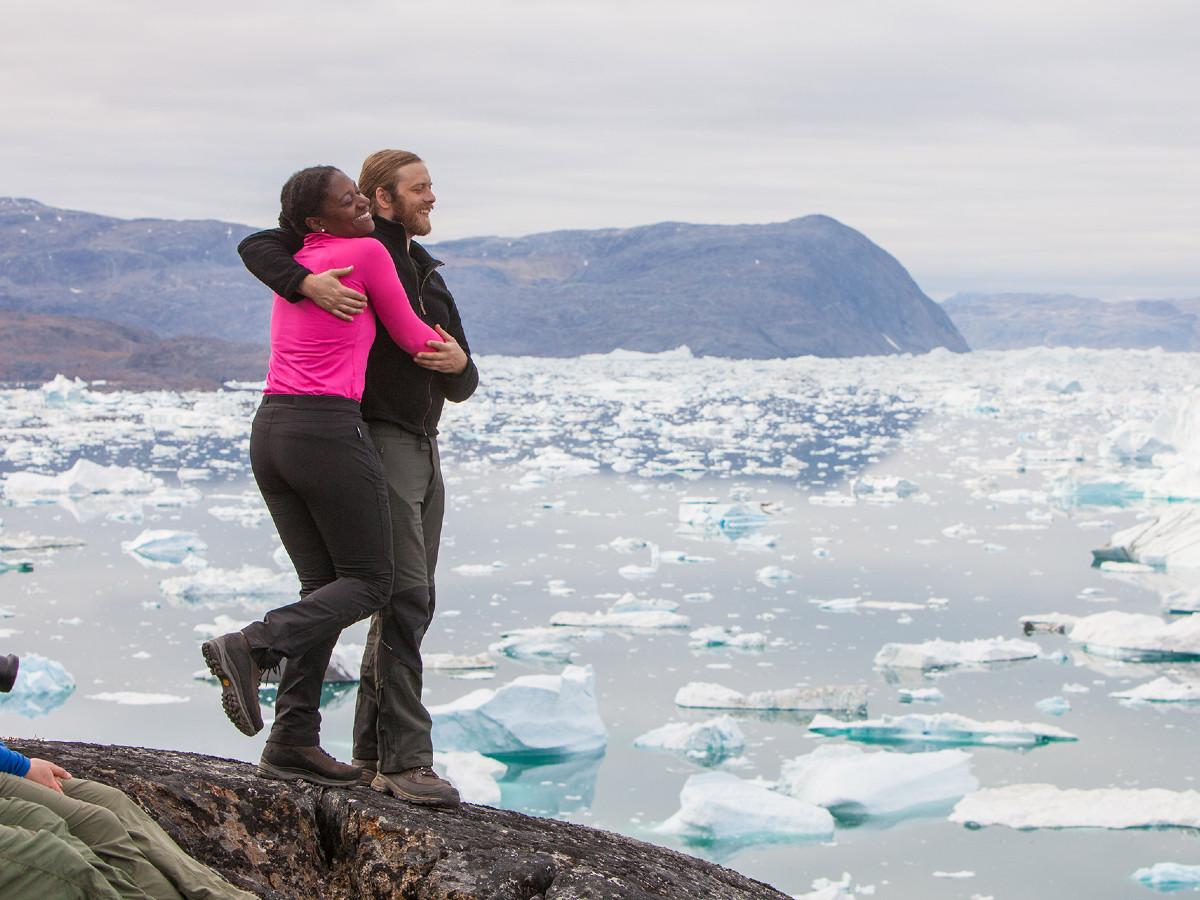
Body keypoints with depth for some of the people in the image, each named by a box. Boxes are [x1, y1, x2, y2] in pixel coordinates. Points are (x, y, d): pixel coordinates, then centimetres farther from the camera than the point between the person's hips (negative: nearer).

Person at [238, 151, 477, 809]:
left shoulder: (429, 280, 21)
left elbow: (460, 388, 17)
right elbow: (256, 248, -9)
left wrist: (457, 363, -8)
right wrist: (306, 282, -28)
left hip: (422, 449, 9)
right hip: (374, 441, -9)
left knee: (412, 602, 7)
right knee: (405, 594, -18)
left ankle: (372, 752, 13)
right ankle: (406, 759, -20)